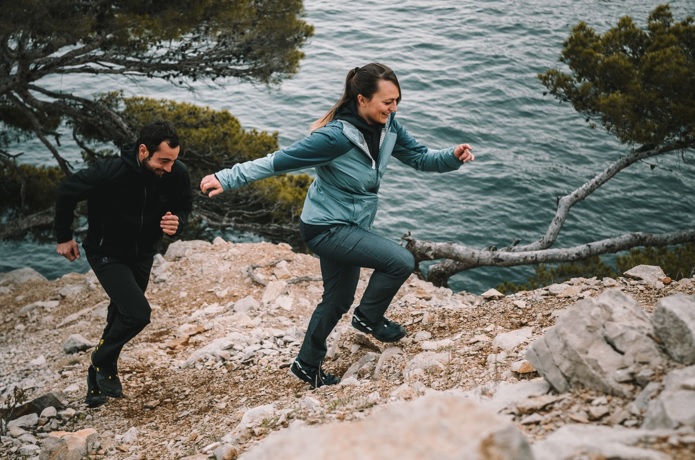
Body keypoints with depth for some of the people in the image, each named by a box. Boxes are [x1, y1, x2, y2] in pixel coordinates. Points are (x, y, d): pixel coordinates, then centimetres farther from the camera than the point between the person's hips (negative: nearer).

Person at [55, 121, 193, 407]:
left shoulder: (177, 175, -21)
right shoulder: (111, 172, -32)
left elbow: (183, 208, -1)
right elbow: (67, 190, -16)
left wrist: (177, 223, -25)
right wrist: (64, 237, -6)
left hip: (142, 254, 5)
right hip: (107, 254, -5)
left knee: (121, 317, 15)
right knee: (137, 313, -19)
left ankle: (98, 376, 36)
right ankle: (102, 362, 8)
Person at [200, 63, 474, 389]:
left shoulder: (387, 126, -7)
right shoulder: (337, 136, -29)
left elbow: (419, 157, 3)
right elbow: (279, 161, -25)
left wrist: (453, 156, -17)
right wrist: (227, 179, -26)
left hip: (349, 226, 9)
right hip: (326, 228, -8)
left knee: (338, 300, 20)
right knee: (402, 261, -17)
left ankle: (307, 366, 39)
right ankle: (368, 317, 8)